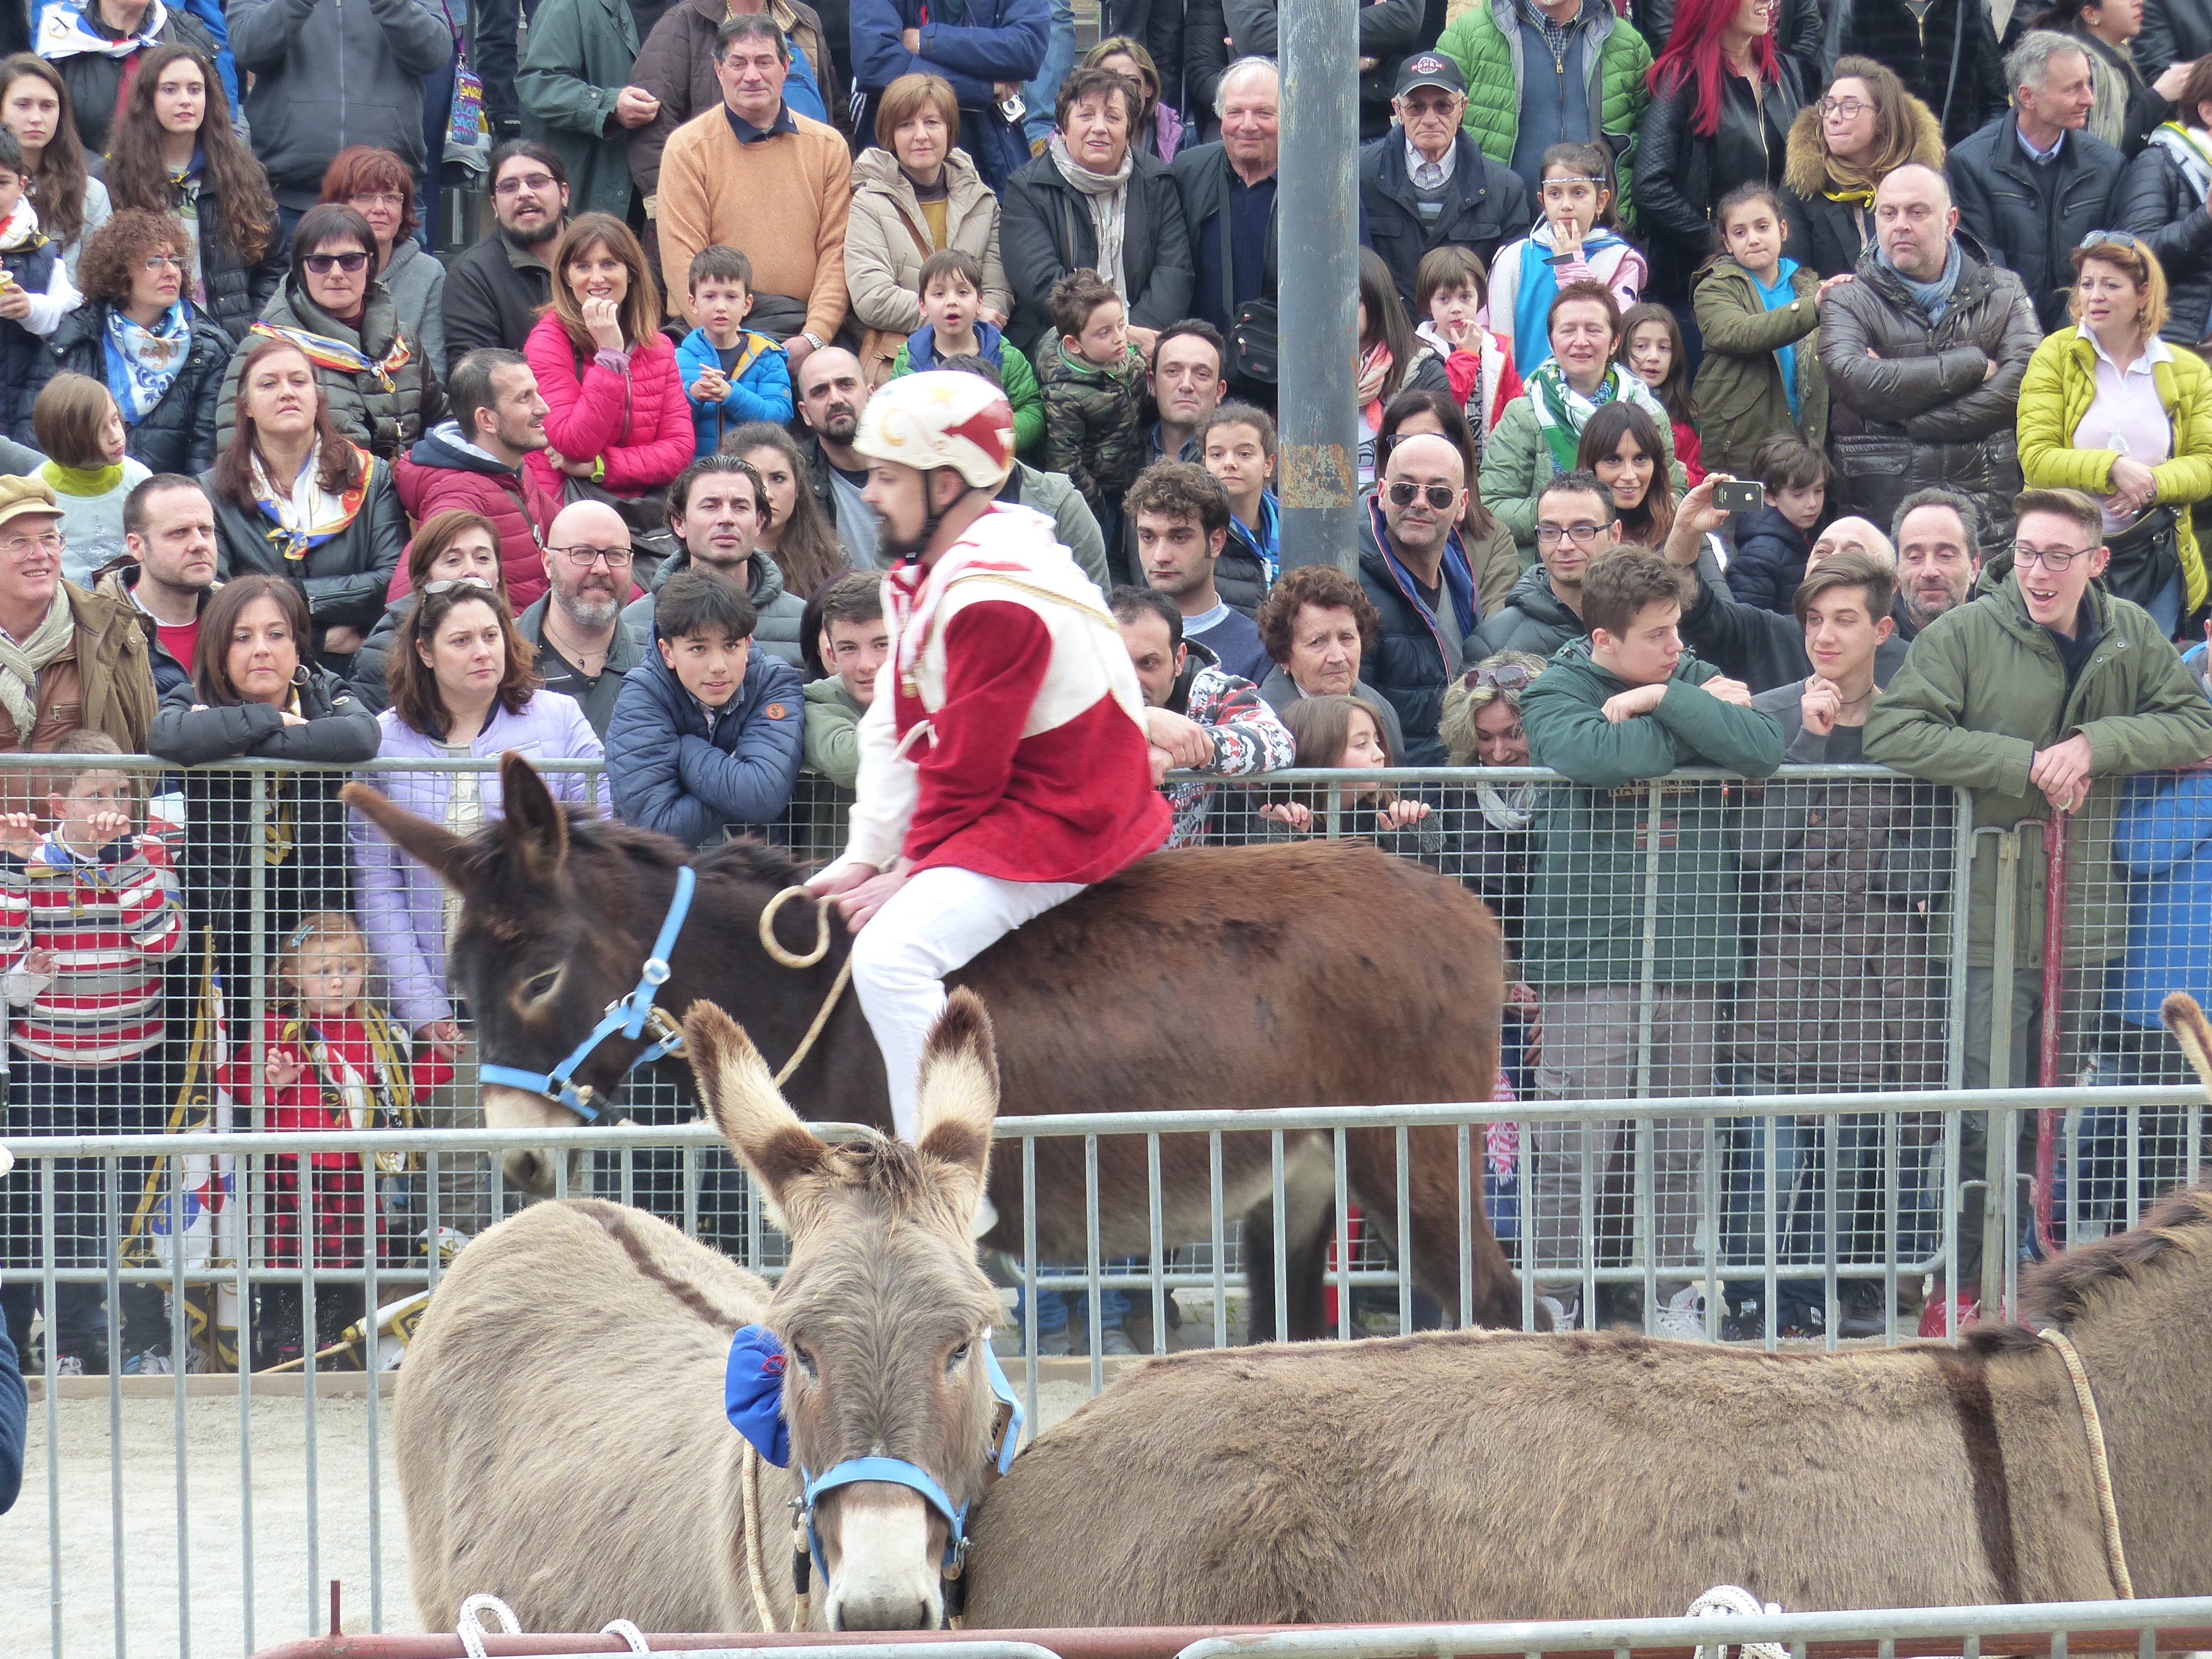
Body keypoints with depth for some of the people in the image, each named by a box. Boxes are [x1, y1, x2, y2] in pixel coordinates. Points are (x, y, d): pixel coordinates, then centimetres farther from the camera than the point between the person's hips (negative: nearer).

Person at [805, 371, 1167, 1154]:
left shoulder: (997, 602, -23)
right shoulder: (924, 574, 9)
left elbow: (966, 773, -20)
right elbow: (896, 730, 9)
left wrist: (909, 876, -11)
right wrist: (865, 859, 2)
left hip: (1061, 826, -11)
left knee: (892, 954, -26)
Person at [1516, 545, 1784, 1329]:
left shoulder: (1696, 680, 14)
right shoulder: (1556, 692, 1)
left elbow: (1763, 749, -4)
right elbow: (1595, 754, -21)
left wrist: (1664, 701, -9)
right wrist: (1700, 722, -7)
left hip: (1689, 952, 4)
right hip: (1592, 949, -4)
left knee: (1680, 1141, 7)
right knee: (1574, 1137, -9)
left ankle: (1670, 1291, 14)